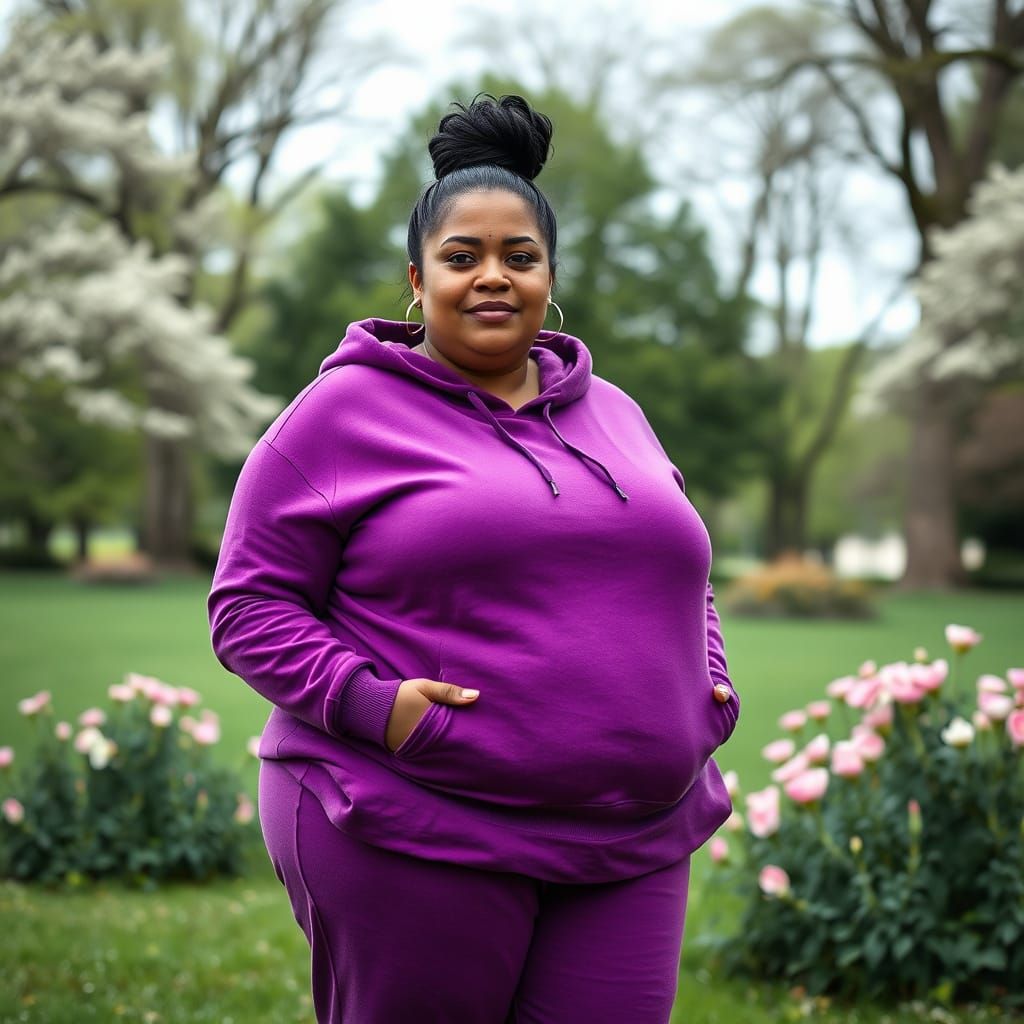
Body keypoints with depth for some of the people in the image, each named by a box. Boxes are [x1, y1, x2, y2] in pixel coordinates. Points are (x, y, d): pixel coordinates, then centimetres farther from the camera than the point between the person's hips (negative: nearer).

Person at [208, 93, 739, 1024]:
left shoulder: (614, 415, 17)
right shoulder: (344, 414, 0)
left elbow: (679, 578, 27)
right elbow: (250, 604, -2)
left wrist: (709, 683, 9)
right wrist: (366, 699, -17)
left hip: (629, 843, 5)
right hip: (410, 840, -4)